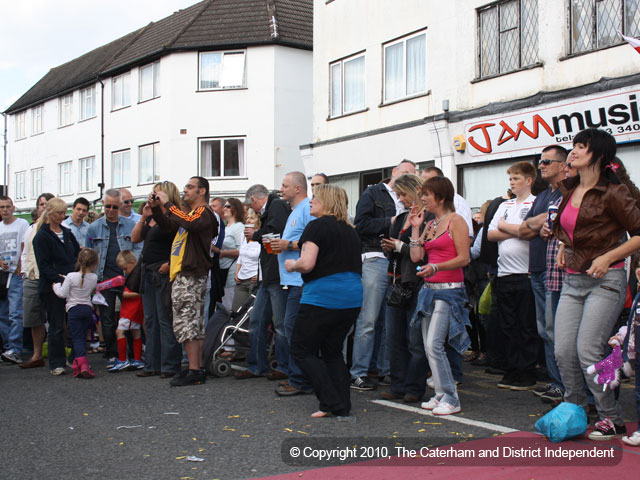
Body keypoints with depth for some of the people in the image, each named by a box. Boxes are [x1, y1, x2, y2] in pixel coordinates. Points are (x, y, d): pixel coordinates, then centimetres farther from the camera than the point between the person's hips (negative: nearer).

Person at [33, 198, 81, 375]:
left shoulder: (67, 233, 16)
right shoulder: (42, 236, -4)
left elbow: (79, 255, 18)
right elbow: (43, 266, -10)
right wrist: (60, 279, -20)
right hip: (52, 287, -5)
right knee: (56, 326, -1)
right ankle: (56, 364, 7)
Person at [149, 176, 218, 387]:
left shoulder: (203, 212, -10)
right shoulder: (191, 212, 22)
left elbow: (189, 223, -31)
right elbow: (167, 224, 21)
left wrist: (168, 204, -23)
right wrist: (155, 208, 5)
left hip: (190, 276, -10)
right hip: (185, 274, 10)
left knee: (185, 323, -11)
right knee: (195, 324, 13)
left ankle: (194, 371, -10)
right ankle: (198, 368, 19)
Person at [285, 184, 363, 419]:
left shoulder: (317, 226, -9)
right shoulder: (349, 230, 15)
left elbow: (307, 263, -18)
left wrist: (291, 265, 0)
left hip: (323, 296, -8)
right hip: (352, 297, 8)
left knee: (302, 349, 5)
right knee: (333, 351, 18)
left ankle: (332, 403, -1)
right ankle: (343, 407, 12)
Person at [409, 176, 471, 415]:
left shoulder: (455, 221, -6)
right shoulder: (429, 224, 16)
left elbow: (464, 258, -13)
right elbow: (416, 256, 7)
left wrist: (436, 267, -24)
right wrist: (415, 228, 8)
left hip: (449, 289, -8)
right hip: (429, 289, 8)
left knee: (434, 344, -13)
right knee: (429, 346, 8)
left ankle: (451, 399, -4)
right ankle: (441, 394, 18)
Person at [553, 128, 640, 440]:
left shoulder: (612, 193, -10)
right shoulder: (569, 190, 11)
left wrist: (608, 257, -18)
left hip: (605, 281, -7)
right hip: (572, 281, 7)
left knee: (588, 350, -11)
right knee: (563, 351, 1)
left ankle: (612, 419, 5)